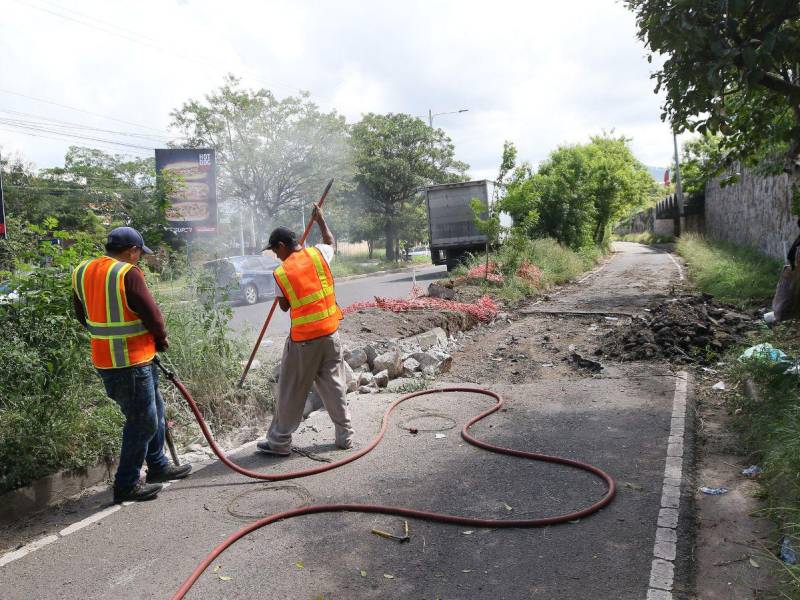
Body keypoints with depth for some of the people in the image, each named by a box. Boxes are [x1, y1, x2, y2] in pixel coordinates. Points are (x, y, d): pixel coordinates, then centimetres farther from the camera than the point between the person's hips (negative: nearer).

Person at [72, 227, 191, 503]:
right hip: (130, 361, -9)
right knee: (143, 421, 3)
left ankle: (158, 466, 34)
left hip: (105, 356, 9)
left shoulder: (82, 272, 8)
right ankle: (126, 484, 12)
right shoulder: (128, 274, -18)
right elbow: (152, 315, -16)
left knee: (154, 411, 21)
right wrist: (161, 340, 3)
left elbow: (84, 316, 15)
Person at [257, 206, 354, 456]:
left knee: (291, 391, 8)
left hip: (303, 339, -4)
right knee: (335, 385, 14)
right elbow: (330, 241, 22)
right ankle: (345, 435, 20)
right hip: (330, 333, 4)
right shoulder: (317, 254, -3)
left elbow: (284, 306, 2)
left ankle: (279, 441, 19)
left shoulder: (281, 273, -11)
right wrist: (320, 219, 35)